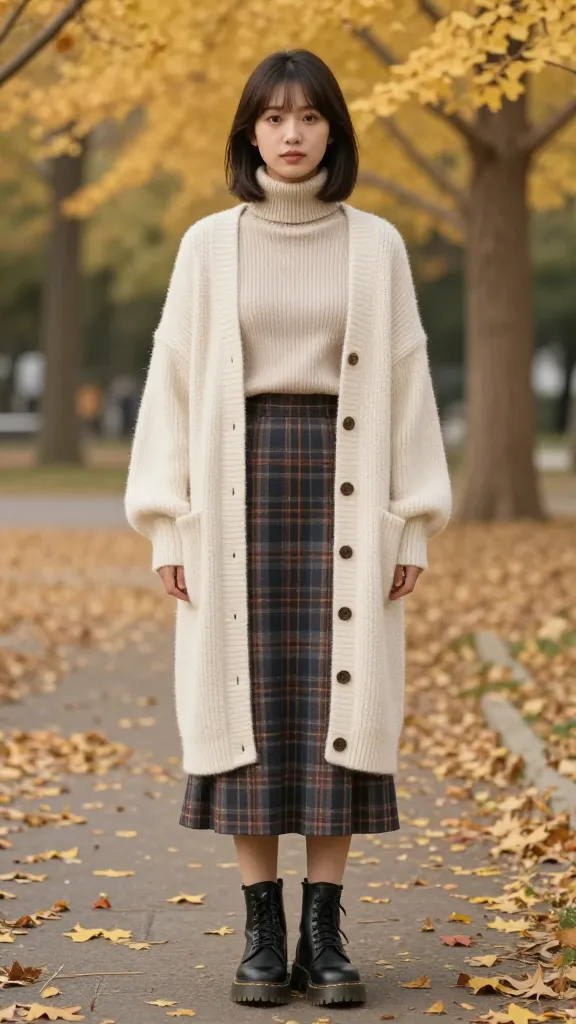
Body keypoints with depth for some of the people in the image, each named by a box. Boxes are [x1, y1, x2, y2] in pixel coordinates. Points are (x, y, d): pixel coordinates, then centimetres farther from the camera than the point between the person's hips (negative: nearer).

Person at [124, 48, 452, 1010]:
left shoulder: (376, 245, 5)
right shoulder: (208, 245, 4)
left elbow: (406, 383, 4)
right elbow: (174, 380, 4)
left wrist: (414, 524, -1)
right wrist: (166, 521, -2)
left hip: (342, 486, 0)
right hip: (241, 484, 0)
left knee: (337, 701, -1)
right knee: (247, 699, -1)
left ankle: (324, 935, 6)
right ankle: (264, 934, 7)